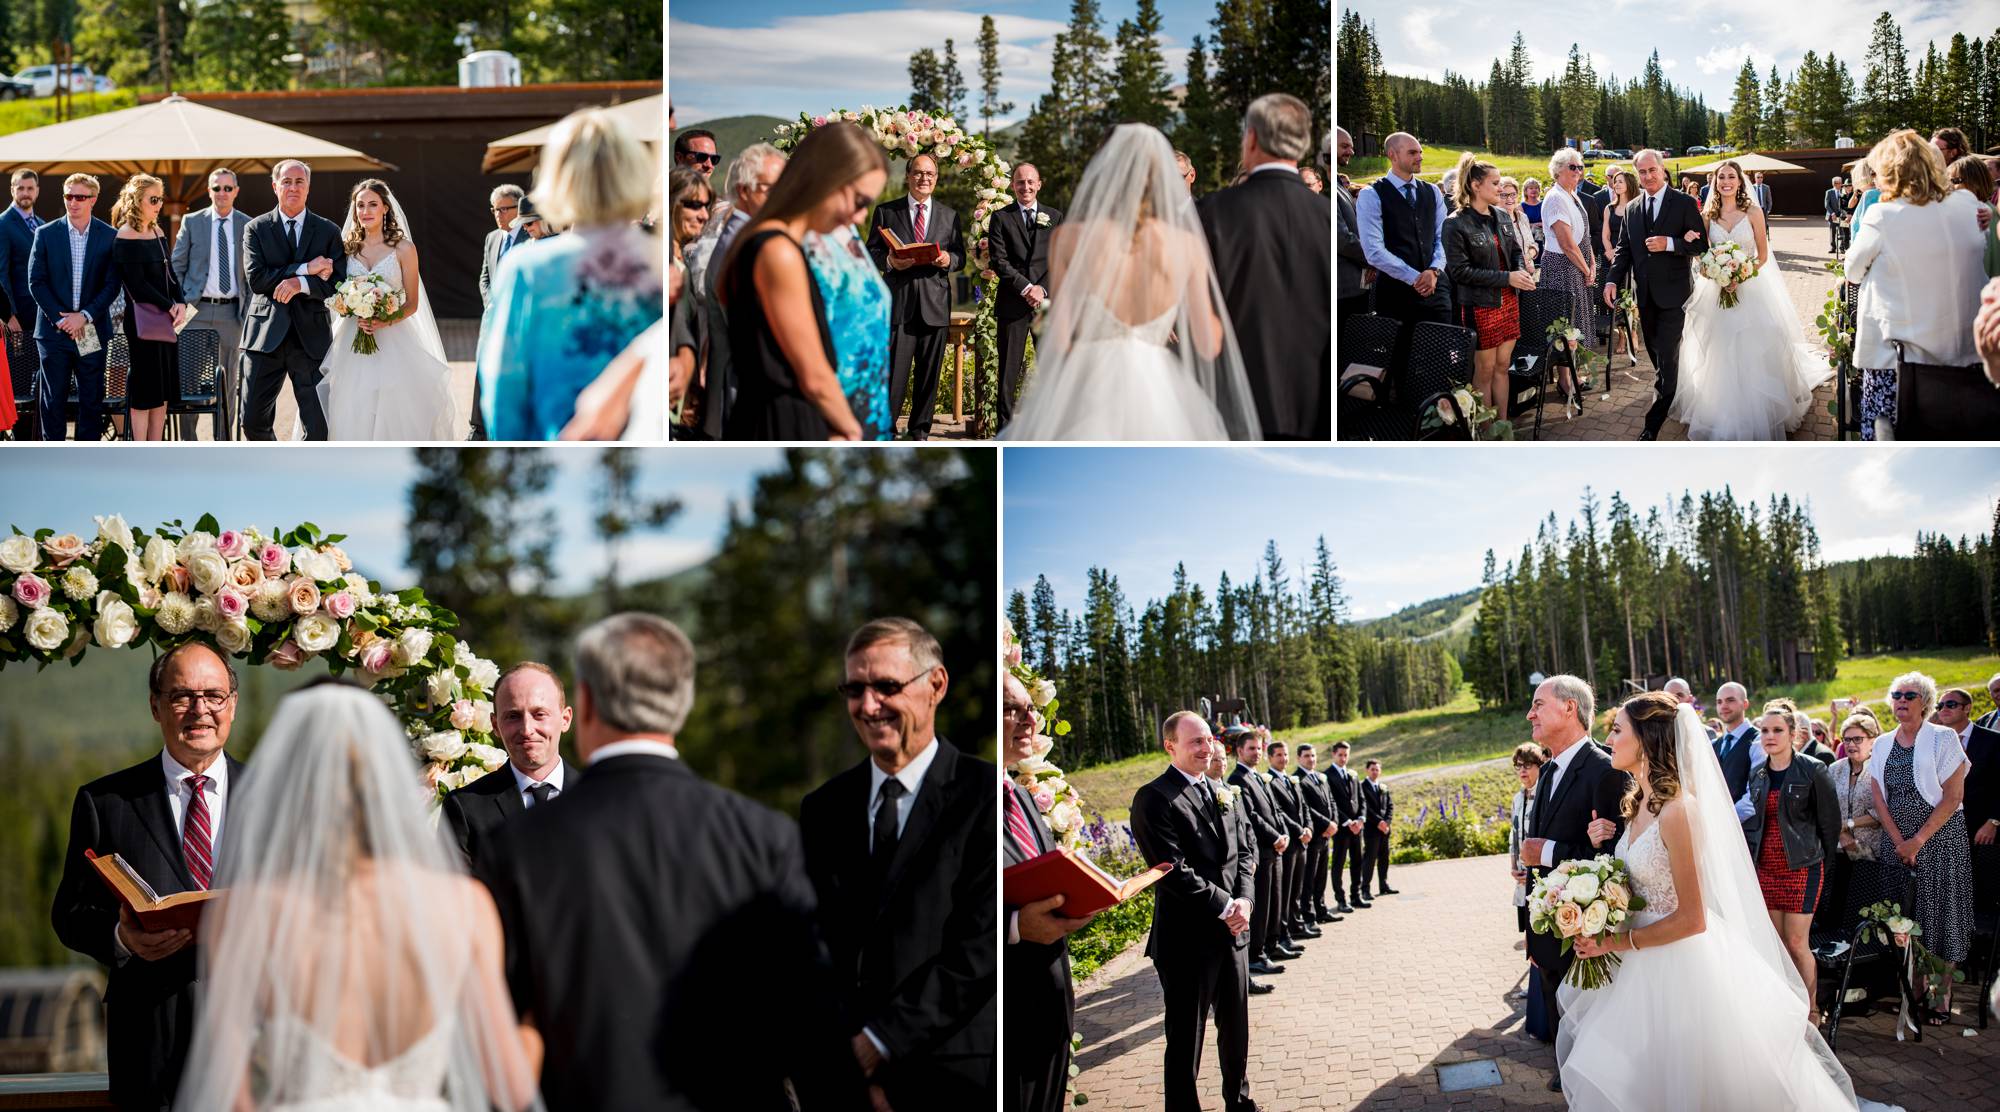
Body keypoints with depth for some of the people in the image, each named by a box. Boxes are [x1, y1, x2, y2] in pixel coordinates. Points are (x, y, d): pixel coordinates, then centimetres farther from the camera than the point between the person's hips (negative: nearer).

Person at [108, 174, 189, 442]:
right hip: (142, 322, -8)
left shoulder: (158, 232, 13)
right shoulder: (125, 238, -10)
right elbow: (137, 285, -14)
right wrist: (170, 307, -11)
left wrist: (181, 304, -2)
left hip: (168, 320, 8)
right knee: (144, 392, -4)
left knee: (163, 390, 8)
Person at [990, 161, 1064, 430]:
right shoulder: (1001, 218, 5)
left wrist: (1043, 289, -10)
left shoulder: (1055, 217, 12)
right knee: (1009, 367, 0)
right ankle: (1005, 425, 6)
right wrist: (1026, 287, -14)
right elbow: (1000, 261, -3)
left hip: (1048, 300, 2)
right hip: (1013, 303, -2)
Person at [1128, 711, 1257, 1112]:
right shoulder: (1154, 798, -12)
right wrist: (1225, 907, -16)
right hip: (1187, 939, -7)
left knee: (1236, 1026, 19)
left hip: (1231, 930, 7)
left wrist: (1244, 900, -7)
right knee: (1186, 1037, 3)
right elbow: (1173, 870, -18)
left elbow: (1245, 850, 11)